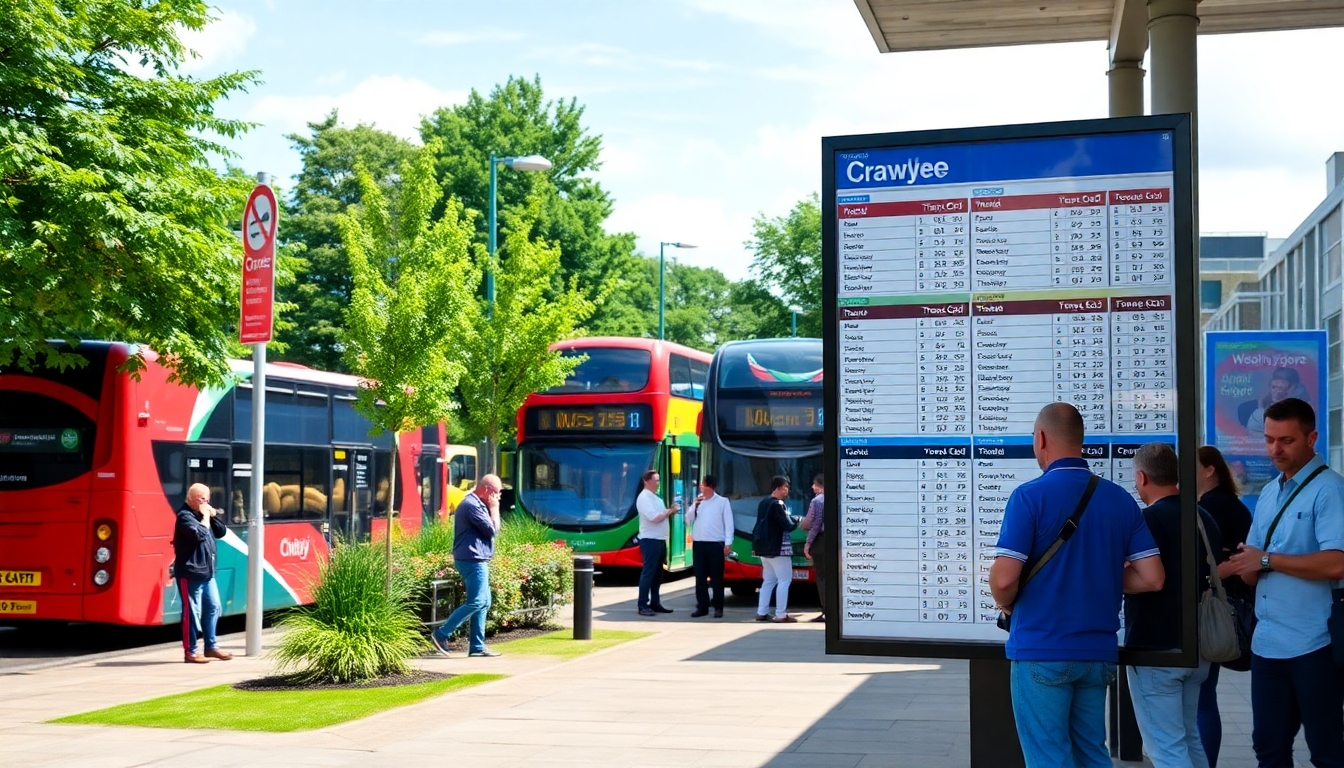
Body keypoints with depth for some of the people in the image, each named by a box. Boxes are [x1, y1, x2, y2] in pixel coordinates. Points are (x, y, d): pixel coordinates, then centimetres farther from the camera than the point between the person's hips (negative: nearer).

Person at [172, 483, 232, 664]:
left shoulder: (203, 514, 16)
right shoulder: (185, 516, -11)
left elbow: (220, 533, 15)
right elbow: (198, 534, -26)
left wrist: (214, 516, 2)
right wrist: (205, 517, -13)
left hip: (207, 571, 9)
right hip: (190, 572, -9)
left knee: (213, 607, 12)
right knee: (192, 611, -5)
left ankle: (211, 646, 21)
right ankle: (190, 652, 1)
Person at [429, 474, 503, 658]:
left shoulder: (475, 503, 18)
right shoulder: (472, 505, -15)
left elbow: (489, 530, 21)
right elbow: (493, 530, -15)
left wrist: (491, 509, 9)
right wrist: (494, 509, -4)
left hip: (476, 560, 11)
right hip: (472, 560, -11)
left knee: (484, 603, 9)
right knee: (475, 602, -12)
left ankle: (477, 646, 10)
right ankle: (441, 634, -7)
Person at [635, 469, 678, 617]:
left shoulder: (656, 498, 18)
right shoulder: (644, 498, -12)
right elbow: (654, 517, -22)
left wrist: (670, 512, 4)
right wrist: (669, 511, -8)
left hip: (660, 540, 10)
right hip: (650, 540, -10)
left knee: (658, 573, 12)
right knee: (648, 573, -9)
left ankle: (655, 603, 18)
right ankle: (643, 606, -8)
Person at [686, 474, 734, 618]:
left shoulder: (722, 501, -1)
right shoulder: (698, 501, 11)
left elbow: (728, 523, -4)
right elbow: (689, 521, 10)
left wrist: (728, 543, -11)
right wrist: (695, 506, -3)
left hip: (716, 544, -4)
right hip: (698, 544, 4)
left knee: (717, 577, 0)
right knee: (700, 577, 6)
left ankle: (718, 607, 5)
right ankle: (702, 606, 12)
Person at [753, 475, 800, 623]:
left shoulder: (763, 503, 12)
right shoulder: (778, 505, -17)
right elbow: (788, 526, -16)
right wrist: (795, 520, 1)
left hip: (764, 547, 9)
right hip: (778, 548, -9)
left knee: (768, 580, 14)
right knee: (784, 581, -4)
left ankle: (761, 612, 13)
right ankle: (781, 615, -7)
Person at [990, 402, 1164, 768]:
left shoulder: (1030, 496, -11)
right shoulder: (1121, 500, 4)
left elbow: (1005, 579, -18)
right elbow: (1151, 579, 1)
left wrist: (1006, 604, 4)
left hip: (1041, 650, -5)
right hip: (1098, 651, 5)